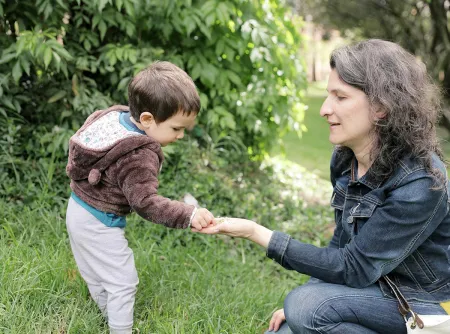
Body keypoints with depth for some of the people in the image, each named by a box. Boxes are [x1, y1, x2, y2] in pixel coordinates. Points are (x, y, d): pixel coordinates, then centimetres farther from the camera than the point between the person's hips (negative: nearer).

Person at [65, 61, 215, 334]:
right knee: (123, 282, 5)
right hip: (100, 224, -10)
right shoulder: (139, 156, -33)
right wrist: (188, 215, -39)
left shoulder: (114, 116, -5)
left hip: (79, 209, 10)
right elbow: (145, 202, -33)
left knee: (97, 275, 26)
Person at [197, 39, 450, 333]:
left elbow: (354, 268, -26)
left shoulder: (420, 183, -27)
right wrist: (302, 305, 2)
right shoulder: (345, 160, -3)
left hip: (425, 305, -6)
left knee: (308, 306, -27)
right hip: (374, 287, 7)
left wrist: (256, 233, -30)